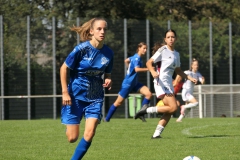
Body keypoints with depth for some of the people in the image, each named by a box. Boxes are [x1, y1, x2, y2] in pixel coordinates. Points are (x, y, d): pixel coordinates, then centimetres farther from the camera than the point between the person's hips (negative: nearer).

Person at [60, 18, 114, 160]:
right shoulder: (82, 49, -15)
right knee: (72, 138, 0)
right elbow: (64, 68, -7)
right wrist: (65, 92, -12)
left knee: (89, 134, -15)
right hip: (76, 96, -3)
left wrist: (108, 81, -10)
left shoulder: (108, 53, -2)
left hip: (95, 98, 3)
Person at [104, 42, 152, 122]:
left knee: (148, 94, -10)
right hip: (128, 83, -9)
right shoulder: (136, 58, -19)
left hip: (135, 83, 9)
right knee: (118, 102, 1)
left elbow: (126, 60, 26)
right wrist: (148, 69, -36)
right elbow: (137, 69, -36)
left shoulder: (136, 57, 9)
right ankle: (107, 118, 15)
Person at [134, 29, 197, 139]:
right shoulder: (163, 50, -6)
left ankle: (157, 134, 4)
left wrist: (189, 78, 21)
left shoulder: (176, 54, 17)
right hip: (161, 83, -8)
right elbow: (149, 63, -9)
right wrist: (153, 72, -28)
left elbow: (177, 70, 30)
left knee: (169, 112, 1)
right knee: (173, 107, -20)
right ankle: (147, 110, -11)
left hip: (169, 84, 8)